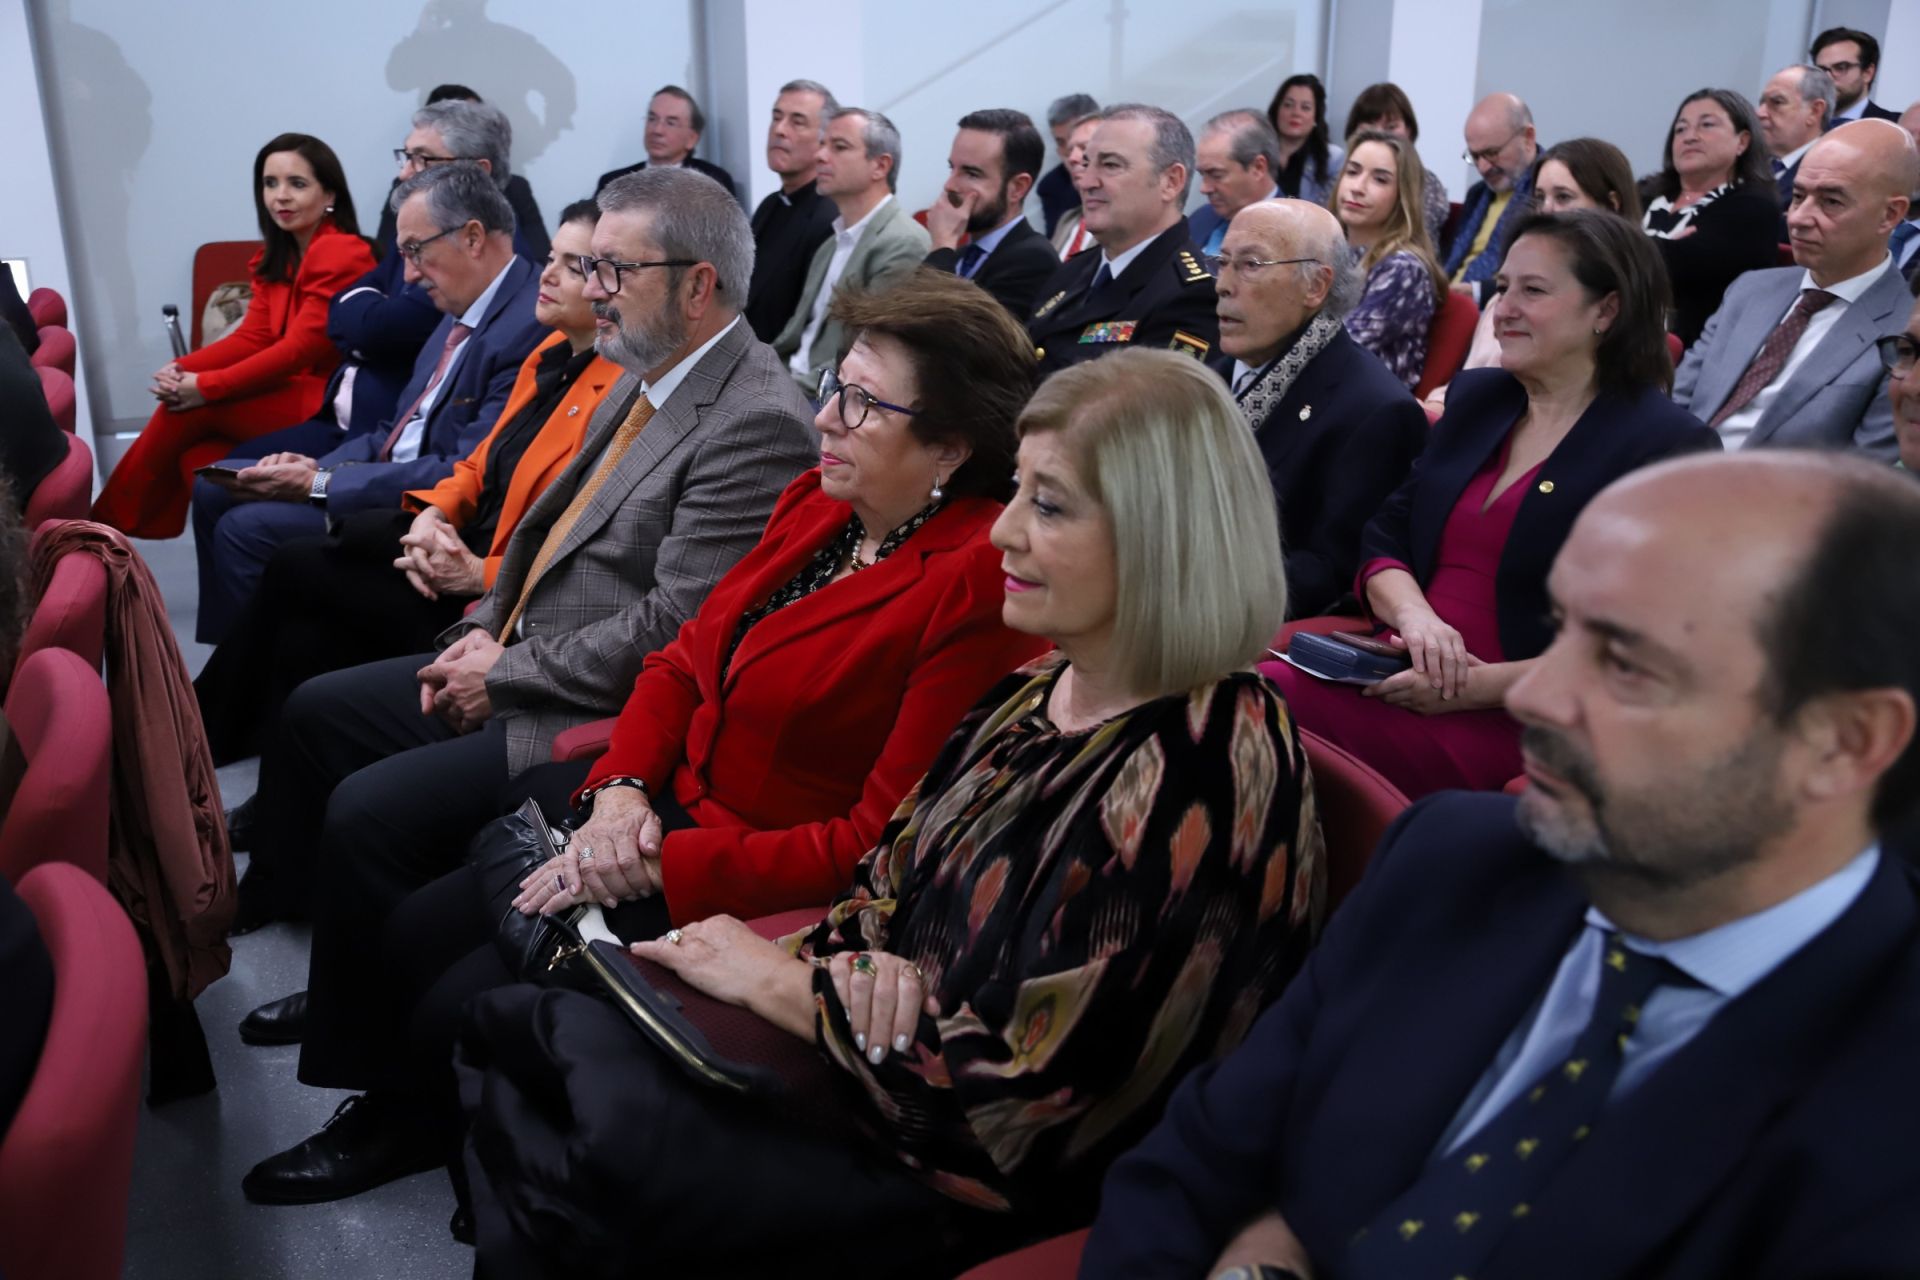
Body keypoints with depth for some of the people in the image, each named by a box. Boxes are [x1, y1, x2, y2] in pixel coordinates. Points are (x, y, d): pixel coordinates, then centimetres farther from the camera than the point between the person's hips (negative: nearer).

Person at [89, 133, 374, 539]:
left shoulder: (341, 254, -14)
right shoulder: (276, 258, 15)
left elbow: (302, 346, -19)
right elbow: (253, 336, 7)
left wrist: (206, 386, -18)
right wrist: (182, 369, -11)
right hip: (290, 391, 8)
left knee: (194, 407, -14)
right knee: (197, 448, -15)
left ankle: (118, 520, 2)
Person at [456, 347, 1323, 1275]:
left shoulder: (1201, 784, -25)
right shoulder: (1040, 692, 2)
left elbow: (1013, 1100, -24)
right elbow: (890, 878, 10)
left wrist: (782, 981, -14)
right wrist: (854, 965, -14)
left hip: (961, 1193, -7)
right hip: (871, 1051, 8)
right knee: (510, 1025, 3)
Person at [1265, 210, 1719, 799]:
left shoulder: (1668, 446, -4)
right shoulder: (1475, 396, 17)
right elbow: (1383, 537, 14)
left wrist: (1475, 687, -16)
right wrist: (1412, 612, -9)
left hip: (1512, 724, -6)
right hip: (1401, 677, 6)